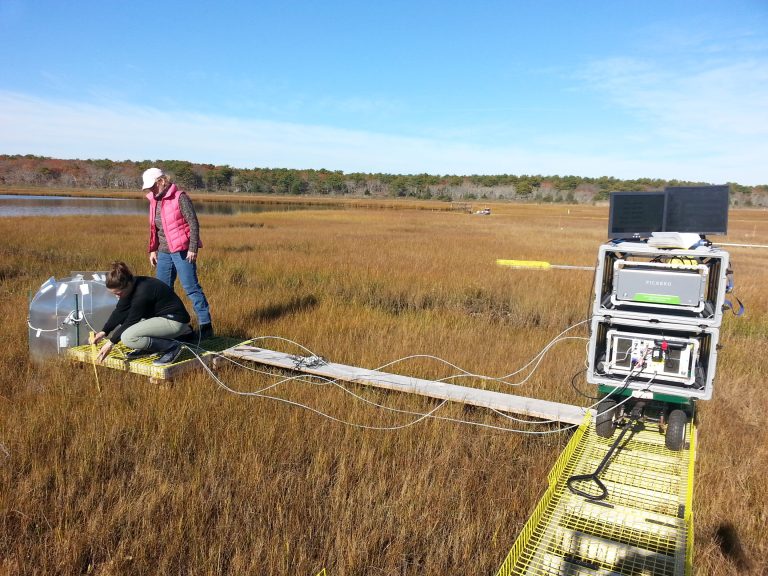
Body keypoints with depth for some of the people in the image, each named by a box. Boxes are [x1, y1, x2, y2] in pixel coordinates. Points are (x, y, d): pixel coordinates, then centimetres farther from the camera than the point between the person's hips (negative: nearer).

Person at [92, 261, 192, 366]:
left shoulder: (142, 293, -26)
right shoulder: (132, 285, -1)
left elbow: (131, 321, -17)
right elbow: (119, 311, 7)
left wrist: (111, 342, -8)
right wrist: (103, 332, -1)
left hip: (175, 321, -10)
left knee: (128, 337, -23)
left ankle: (171, 347, -11)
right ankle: (148, 347, 12)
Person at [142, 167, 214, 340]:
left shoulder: (180, 197, -10)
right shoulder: (154, 200, 13)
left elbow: (193, 223, -13)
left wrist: (193, 248, -17)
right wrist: (153, 249, 18)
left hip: (182, 251, -8)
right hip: (164, 252, 8)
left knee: (191, 288, -8)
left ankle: (206, 325, -3)